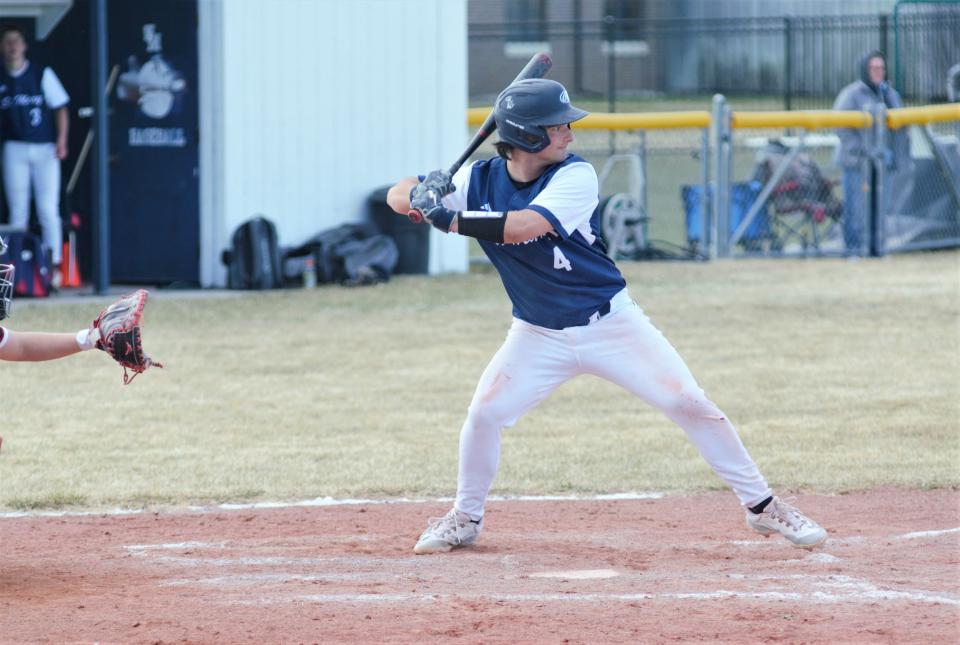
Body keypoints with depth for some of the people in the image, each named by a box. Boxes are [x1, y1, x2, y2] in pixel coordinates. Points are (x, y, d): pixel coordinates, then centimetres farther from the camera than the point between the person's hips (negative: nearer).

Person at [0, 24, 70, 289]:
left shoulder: (42, 74, 1)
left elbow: (60, 108, 1)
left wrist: (61, 141, -10)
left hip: (45, 149, -2)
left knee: (48, 209, -7)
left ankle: (54, 265, -4)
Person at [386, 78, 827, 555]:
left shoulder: (575, 177, -18)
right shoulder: (479, 180, -8)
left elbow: (524, 226, -34)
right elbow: (398, 196, -9)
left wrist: (452, 220, -34)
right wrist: (420, 195, -32)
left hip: (611, 323, -2)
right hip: (540, 336, 2)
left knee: (690, 404, -8)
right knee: (485, 413, -12)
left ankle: (762, 506, 4)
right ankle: (464, 519, 12)